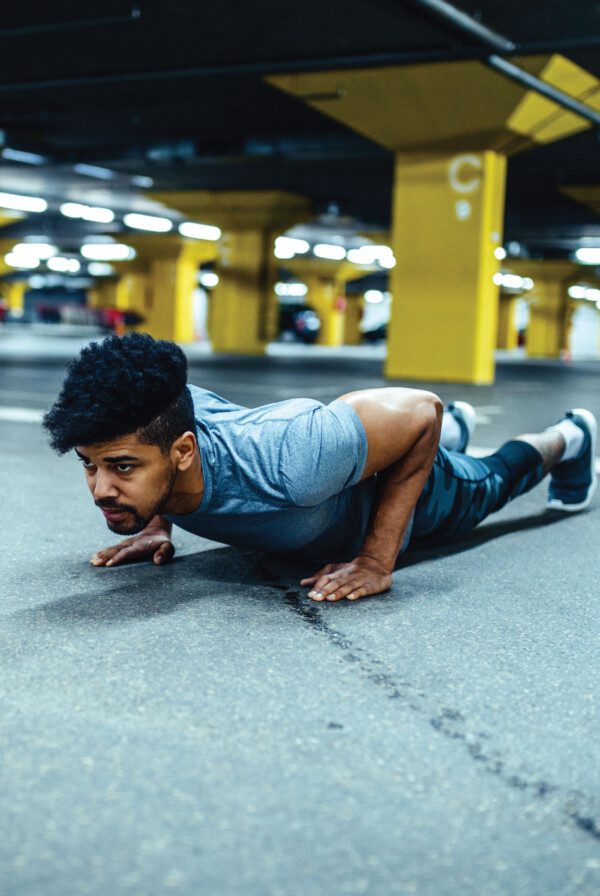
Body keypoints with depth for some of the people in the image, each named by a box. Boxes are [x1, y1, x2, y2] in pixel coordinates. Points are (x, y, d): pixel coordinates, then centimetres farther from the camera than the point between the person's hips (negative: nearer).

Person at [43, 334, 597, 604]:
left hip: (403, 471, -4)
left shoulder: (279, 464, -52)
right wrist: (158, 521, -14)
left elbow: (419, 410, -39)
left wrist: (379, 560, -39)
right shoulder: (155, 428, -35)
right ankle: (456, 427, 74)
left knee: (493, 480, 31)